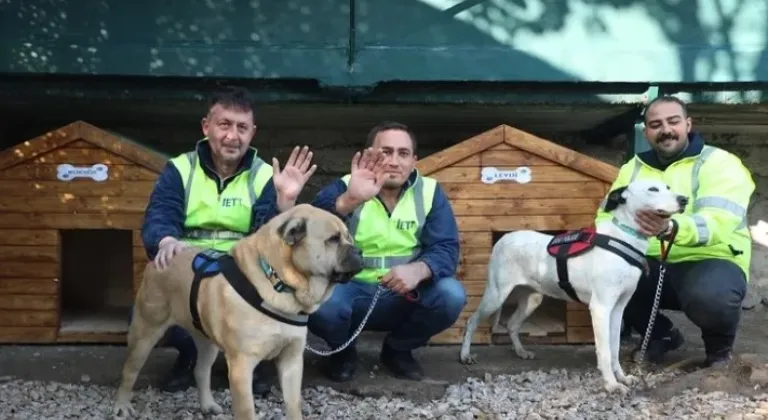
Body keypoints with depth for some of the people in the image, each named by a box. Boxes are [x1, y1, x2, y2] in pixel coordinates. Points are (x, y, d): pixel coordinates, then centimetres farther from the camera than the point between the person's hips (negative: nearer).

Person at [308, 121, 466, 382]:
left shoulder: (429, 192, -2)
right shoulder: (345, 188, -8)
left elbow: (446, 248, -10)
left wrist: (419, 269, -34)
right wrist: (348, 201, -48)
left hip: (404, 296, 2)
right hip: (351, 290, -2)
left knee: (452, 295, -24)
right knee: (320, 302, -33)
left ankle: (398, 349, 7)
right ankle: (343, 352, 5)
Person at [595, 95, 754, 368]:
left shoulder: (719, 163, -8)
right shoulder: (633, 168, 10)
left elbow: (718, 222, -25)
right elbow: (606, 216, 6)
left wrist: (670, 229, -47)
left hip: (710, 261, -5)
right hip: (653, 265, 6)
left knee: (711, 296, -40)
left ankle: (720, 349, 1)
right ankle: (661, 335, 10)